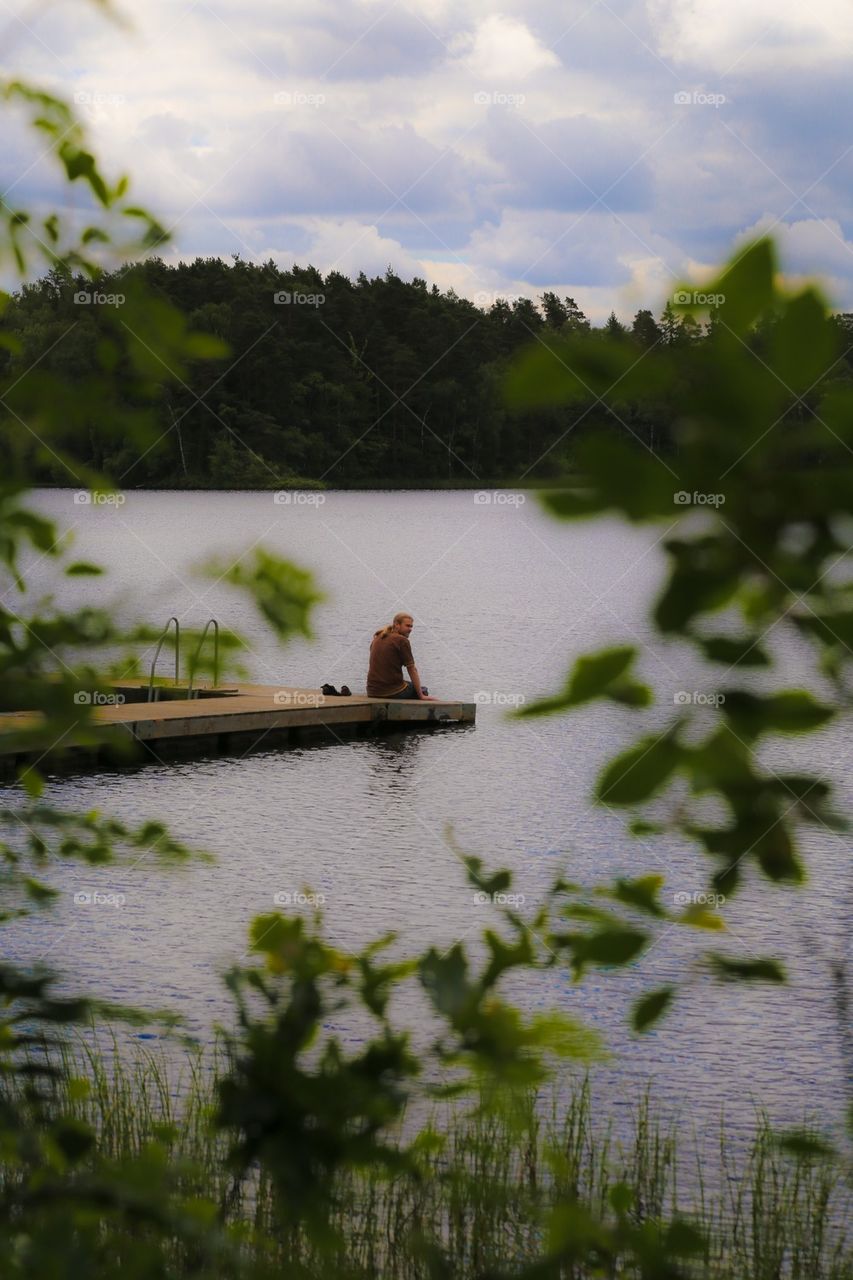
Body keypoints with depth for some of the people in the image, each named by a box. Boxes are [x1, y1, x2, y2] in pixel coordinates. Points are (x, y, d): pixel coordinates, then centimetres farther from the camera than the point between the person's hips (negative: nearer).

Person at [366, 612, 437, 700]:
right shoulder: (402, 640, -9)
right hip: (393, 692, -7)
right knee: (423, 690, 20)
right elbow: (412, 669, -8)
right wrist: (421, 696, -4)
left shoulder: (377, 639, 13)